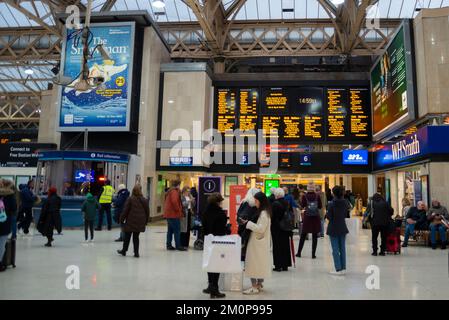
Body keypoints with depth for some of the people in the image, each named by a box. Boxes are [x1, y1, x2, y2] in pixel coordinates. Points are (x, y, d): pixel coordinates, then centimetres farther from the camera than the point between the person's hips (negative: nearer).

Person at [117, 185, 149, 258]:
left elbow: (125, 210, -8)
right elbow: (147, 212, 8)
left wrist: (122, 219, 1)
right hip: (140, 222, 3)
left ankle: (124, 251, 23)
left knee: (127, 237, 10)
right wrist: (146, 221, 18)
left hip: (130, 222, -3)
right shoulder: (144, 200, 3)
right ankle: (136, 252, 7)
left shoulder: (130, 199, -9)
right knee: (136, 237, 9)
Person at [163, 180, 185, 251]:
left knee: (170, 230, 13)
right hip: (174, 214, -10)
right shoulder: (175, 191, -13)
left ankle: (169, 245, 15)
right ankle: (178, 246, -6)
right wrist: (178, 209, -16)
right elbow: (174, 201, -28)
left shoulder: (169, 191, 18)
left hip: (168, 213, 10)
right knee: (177, 230, -6)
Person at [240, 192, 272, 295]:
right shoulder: (262, 212, 11)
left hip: (258, 243, -10)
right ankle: (259, 284, 25)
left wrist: (248, 223, -20)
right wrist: (248, 223, 3)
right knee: (259, 264, 15)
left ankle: (255, 287, 0)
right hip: (258, 242, 10)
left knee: (254, 263, -5)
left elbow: (260, 229, -22)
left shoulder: (264, 213, -18)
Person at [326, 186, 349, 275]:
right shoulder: (345, 203, 0)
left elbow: (329, 217, -14)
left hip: (333, 228, -5)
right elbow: (345, 215, 8)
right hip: (343, 228, 5)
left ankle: (338, 269, 2)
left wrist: (326, 214, 6)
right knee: (342, 248, 12)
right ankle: (343, 268, 18)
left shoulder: (331, 204, -16)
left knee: (335, 249, 0)